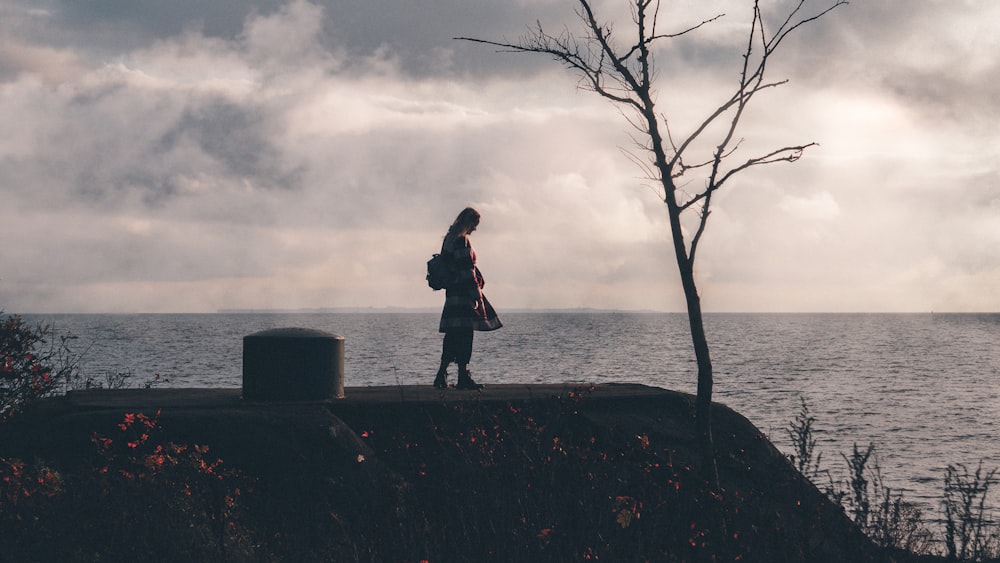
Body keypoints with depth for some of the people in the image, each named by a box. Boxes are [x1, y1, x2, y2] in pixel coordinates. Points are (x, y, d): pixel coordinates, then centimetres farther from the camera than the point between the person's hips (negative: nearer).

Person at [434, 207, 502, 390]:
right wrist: (476, 295, -16)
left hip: (453, 292, 10)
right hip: (463, 294, -10)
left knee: (453, 335, 10)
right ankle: (463, 378, -3)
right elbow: (466, 270, -18)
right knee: (464, 334, -6)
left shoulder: (449, 239, 15)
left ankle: (442, 376, 10)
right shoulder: (462, 241, -14)